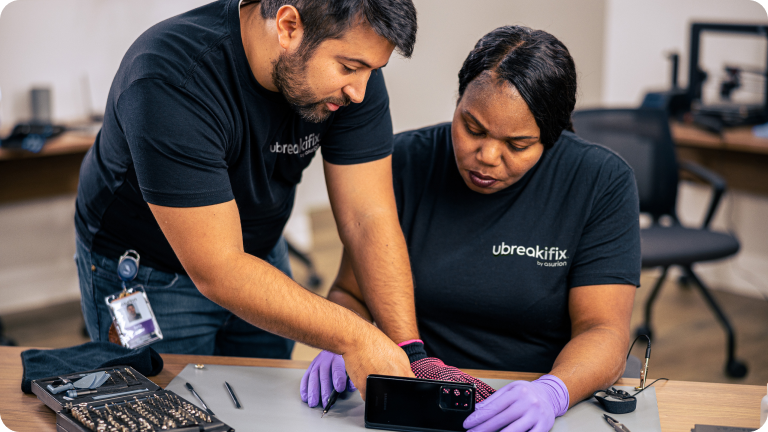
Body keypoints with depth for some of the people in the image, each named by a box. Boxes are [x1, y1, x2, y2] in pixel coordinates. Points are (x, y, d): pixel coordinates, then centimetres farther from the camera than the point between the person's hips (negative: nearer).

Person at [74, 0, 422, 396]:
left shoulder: (352, 54, -20)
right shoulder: (170, 81, -37)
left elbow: (370, 218, -19)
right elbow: (215, 270, -37)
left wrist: (407, 348, -29)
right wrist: (354, 338, -40)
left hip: (259, 251, 5)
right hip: (144, 272, -5)